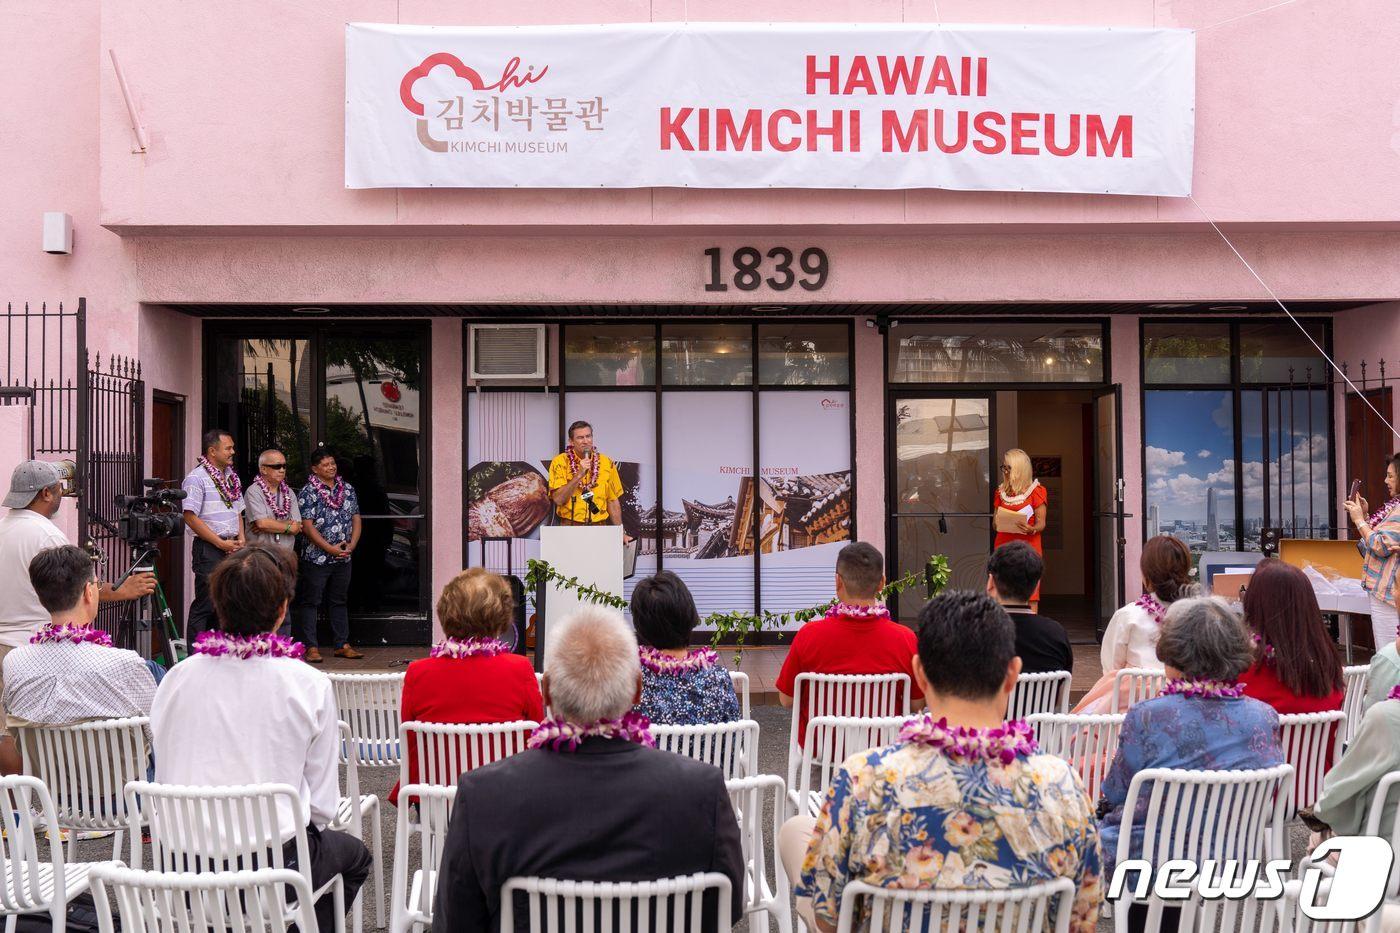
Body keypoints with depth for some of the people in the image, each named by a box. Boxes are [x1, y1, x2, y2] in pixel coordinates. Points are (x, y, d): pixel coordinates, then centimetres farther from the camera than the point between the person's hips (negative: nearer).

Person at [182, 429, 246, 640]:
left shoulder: (232, 477, 16)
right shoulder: (196, 477, -8)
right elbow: (190, 517, -14)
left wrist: (241, 539, 6)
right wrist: (221, 543, -14)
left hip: (232, 549, 8)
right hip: (209, 549, -8)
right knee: (205, 605, -8)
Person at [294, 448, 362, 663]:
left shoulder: (348, 489, 10)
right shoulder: (308, 492, -8)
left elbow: (356, 518, 11)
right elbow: (307, 526, -13)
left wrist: (352, 544, -5)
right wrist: (330, 548, -16)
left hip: (343, 558, 5)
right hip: (317, 557, -5)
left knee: (339, 602, 13)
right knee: (311, 602, 0)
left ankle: (343, 645, 18)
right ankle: (311, 647, 4)